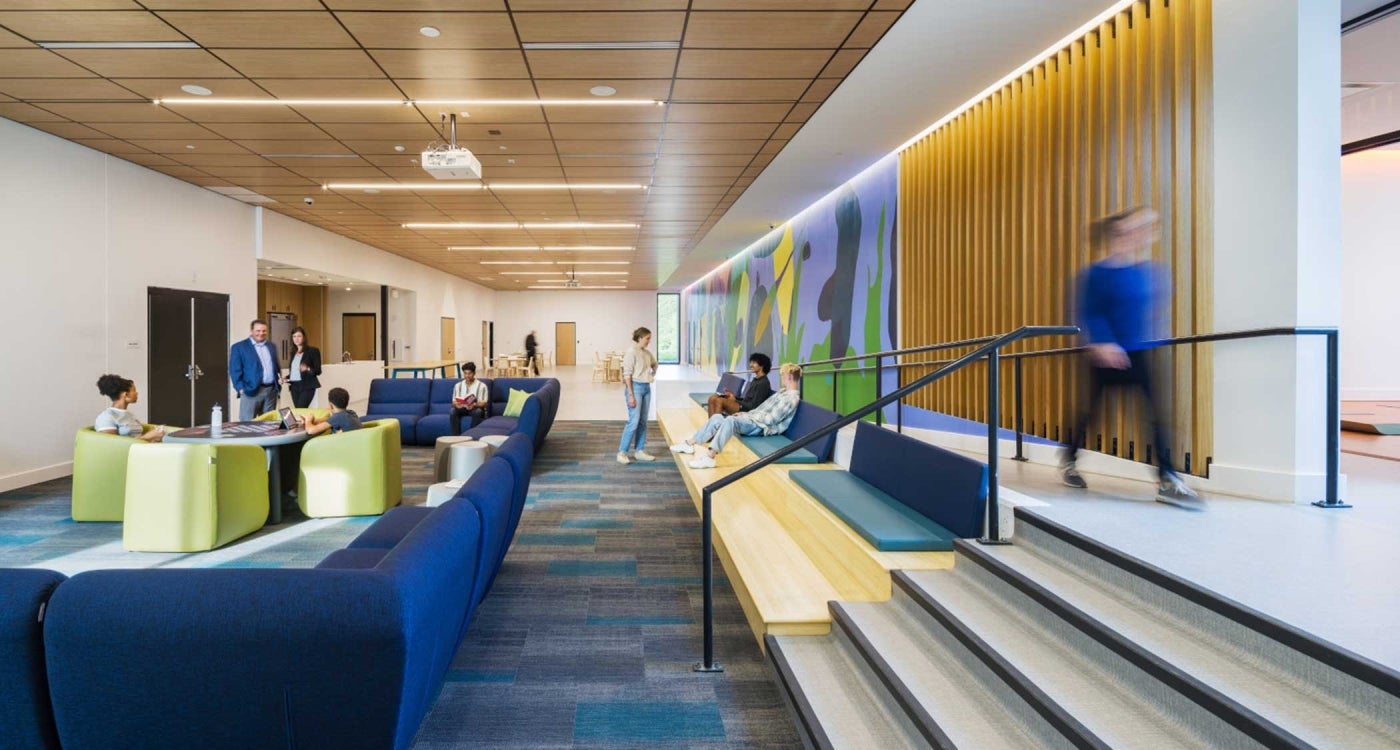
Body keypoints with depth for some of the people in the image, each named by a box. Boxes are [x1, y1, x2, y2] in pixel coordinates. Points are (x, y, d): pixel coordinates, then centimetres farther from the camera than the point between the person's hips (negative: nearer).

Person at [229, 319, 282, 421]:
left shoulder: (272, 346, 16)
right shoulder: (239, 347, -1)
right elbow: (235, 370, -5)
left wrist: (279, 377, 4)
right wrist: (241, 389, -12)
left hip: (271, 390, 5)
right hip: (251, 390, -5)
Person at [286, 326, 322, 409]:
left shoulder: (313, 350, -5)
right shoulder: (293, 352, 14)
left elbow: (318, 371, -7)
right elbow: (293, 371, 20)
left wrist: (308, 369, -26)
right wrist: (286, 377, 2)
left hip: (307, 386, -6)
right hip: (294, 386, 6)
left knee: (300, 410, -16)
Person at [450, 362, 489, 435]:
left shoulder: (481, 385, -6)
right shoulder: (458, 385, 6)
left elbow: (484, 403, -11)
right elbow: (454, 401, 4)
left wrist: (474, 405, -31)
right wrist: (456, 404, -22)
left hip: (476, 408, -3)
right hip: (462, 408, 3)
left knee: (478, 411, -37)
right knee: (453, 411, -29)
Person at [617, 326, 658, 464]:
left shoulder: (647, 353, 9)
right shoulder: (632, 352, -12)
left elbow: (654, 364, 32)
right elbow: (627, 374, -15)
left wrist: (653, 373, 16)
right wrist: (631, 395, -18)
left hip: (646, 388, 8)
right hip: (636, 387, -8)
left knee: (643, 421, 10)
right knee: (634, 421, -10)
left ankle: (639, 451, 18)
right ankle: (622, 452, -3)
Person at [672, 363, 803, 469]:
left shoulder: (792, 398, -11)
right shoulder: (783, 392, 21)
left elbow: (771, 419, -18)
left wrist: (748, 415, -10)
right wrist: (746, 414, 8)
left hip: (763, 427, -10)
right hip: (755, 421, 10)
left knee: (731, 420, -36)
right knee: (717, 418, -2)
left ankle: (710, 457, -43)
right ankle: (690, 444, 0)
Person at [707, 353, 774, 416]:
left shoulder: (763, 383, -10)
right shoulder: (755, 380, 19)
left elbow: (753, 406, -15)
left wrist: (735, 400, -10)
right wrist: (734, 396, 4)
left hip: (748, 410, -9)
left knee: (720, 400, -26)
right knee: (713, 398, -7)